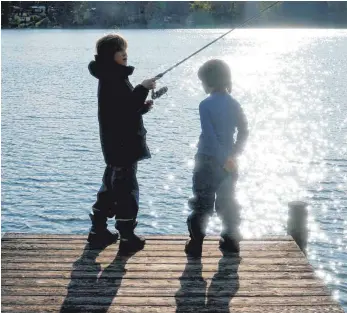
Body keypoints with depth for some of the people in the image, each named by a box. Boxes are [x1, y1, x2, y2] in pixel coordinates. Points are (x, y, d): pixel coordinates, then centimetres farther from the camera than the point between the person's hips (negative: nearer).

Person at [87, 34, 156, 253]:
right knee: (127, 190, -4)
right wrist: (143, 89, -22)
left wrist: (143, 107, 5)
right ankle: (127, 238, 3)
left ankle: (98, 231, 25)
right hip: (121, 145, -11)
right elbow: (123, 110, -25)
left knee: (111, 187, 16)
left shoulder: (116, 78, 16)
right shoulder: (111, 80, -16)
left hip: (123, 144, 11)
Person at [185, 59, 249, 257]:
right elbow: (244, 132, 4)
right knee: (227, 201, 16)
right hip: (229, 162, 5)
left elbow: (210, 137, -20)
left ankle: (196, 245, 6)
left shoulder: (206, 105, -14)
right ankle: (231, 242, 22)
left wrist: (224, 159, -15)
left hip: (208, 161, -5)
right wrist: (233, 155, 5)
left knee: (202, 203, 4)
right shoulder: (234, 104, 3)